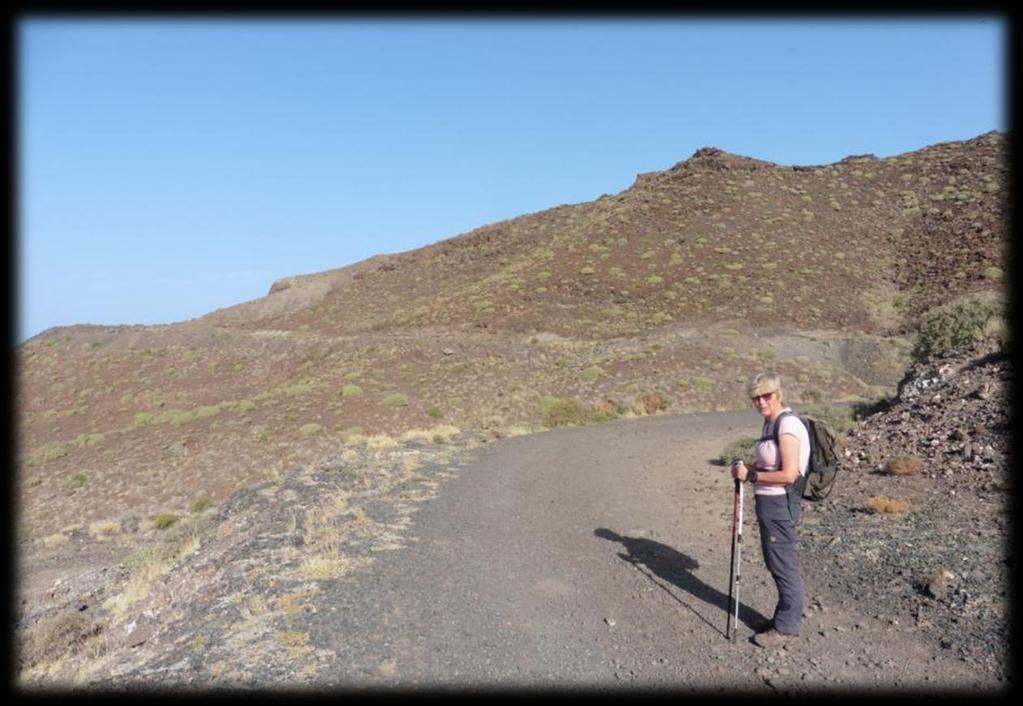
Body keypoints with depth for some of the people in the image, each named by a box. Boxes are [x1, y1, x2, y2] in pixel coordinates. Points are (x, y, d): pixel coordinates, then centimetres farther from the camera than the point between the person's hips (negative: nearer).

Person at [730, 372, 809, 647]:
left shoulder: (788, 424, -19)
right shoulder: (770, 423, 10)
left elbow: (788, 474, -23)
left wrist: (751, 474, -17)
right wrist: (747, 469, 2)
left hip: (780, 503, -9)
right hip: (768, 501, 9)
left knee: (783, 564, 4)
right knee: (775, 562, 18)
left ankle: (787, 626, 18)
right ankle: (785, 617, 33)